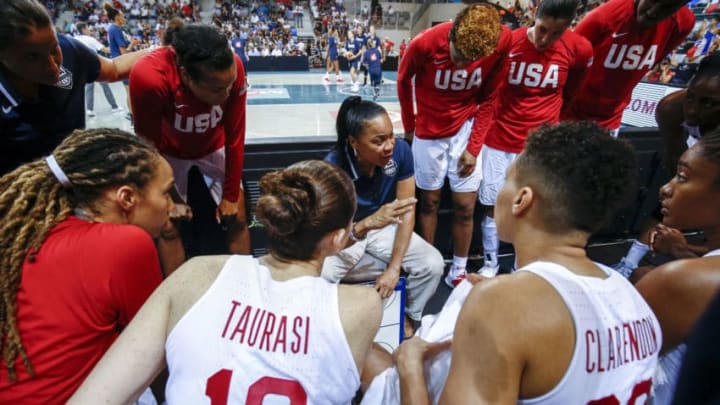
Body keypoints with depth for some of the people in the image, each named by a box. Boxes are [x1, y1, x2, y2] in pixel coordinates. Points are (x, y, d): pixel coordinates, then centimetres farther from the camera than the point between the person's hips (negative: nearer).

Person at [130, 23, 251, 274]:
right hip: (170, 153, -1)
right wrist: (170, 199, -10)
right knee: (168, 228, 1)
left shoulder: (232, 69, -33)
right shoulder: (149, 77, -39)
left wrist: (231, 194, -9)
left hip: (214, 148, 2)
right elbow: (150, 146, -22)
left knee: (237, 219, 4)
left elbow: (235, 138, -19)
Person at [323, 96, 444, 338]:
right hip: (346, 233, -2)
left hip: (385, 228, 3)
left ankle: (408, 317, 12)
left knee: (433, 264, -19)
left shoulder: (400, 151, -23)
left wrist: (394, 267, -19)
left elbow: (407, 212, -15)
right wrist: (369, 222, -50)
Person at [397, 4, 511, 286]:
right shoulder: (424, 43, -23)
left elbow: (489, 97, -6)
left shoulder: (502, 41, -19)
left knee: (465, 206, 3)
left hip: (467, 128, 1)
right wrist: (409, 125, 6)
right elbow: (403, 80, -2)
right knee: (430, 201, 10)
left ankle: (458, 272, 20)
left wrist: (474, 146, -8)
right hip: (429, 131, -1)